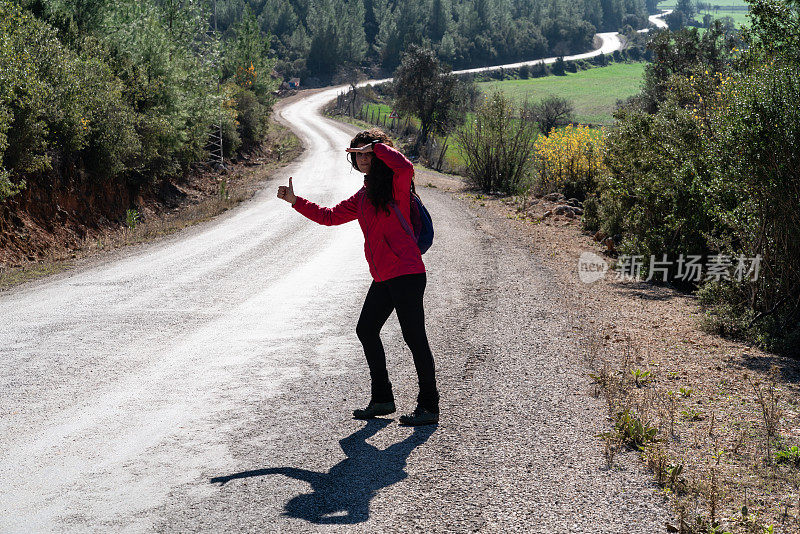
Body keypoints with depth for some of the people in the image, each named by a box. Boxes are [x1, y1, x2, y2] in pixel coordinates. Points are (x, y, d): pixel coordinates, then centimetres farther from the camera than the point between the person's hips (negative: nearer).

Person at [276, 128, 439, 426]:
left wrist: (376, 147, -17)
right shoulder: (362, 197, 18)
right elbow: (329, 216, 27)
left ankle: (429, 407, 1)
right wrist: (295, 201, 22)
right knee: (366, 330, 15)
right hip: (383, 277, 9)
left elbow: (405, 168, -30)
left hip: (406, 273, -9)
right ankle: (382, 399, 26)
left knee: (414, 337, -6)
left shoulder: (395, 184, -6)